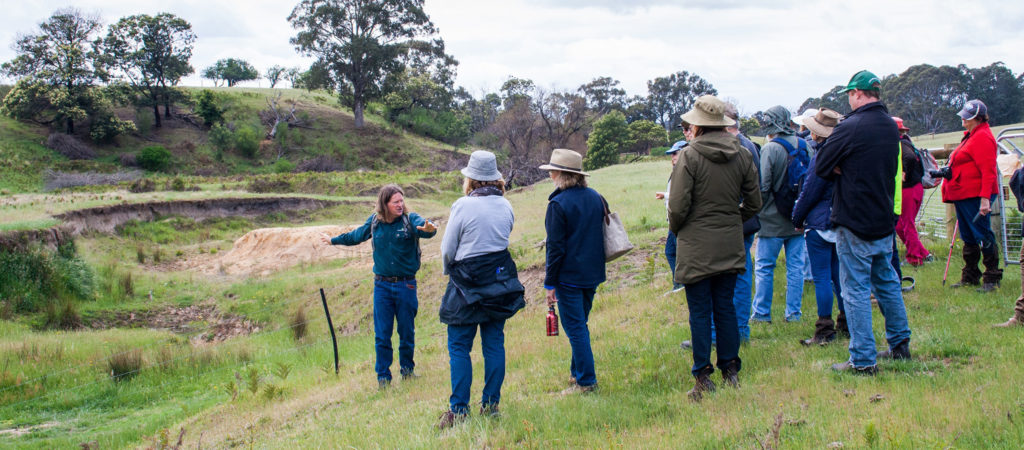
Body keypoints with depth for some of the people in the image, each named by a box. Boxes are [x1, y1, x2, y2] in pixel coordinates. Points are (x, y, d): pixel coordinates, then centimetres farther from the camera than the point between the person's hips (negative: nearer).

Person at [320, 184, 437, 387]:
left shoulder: (410, 220, -8)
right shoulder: (374, 222, 3)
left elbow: (423, 227, -31)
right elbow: (356, 236, 23)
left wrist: (429, 228, -56)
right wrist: (334, 240, 37)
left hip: (406, 285, -2)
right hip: (382, 285, 2)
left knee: (407, 332, 7)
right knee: (382, 334, 1)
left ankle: (407, 369, 27)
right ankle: (383, 376, 10)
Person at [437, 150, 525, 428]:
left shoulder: (463, 206, -13)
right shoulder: (506, 206, 2)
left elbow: (448, 249, -6)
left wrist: (449, 271, 13)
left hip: (467, 282, -5)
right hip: (500, 279, 5)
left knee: (459, 347, 1)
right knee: (494, 343, 10)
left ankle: (459, 409, -1)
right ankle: (491, 404, 13)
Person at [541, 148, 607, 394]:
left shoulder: (558, 204, -15)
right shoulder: (596, 198, 7)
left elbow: (556, 247, -15)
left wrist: (549, 283, -9)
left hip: (568, 275, -7)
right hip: (593, 273, 7)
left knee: (575, 328, -1)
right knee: (580, 325, 19)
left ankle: (585, 381, 1)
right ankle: (577, 372, 28)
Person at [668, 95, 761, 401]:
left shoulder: (690, 157, -13)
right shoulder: (742, 156, 3)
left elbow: (678, 206, -14)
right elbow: (754, 202, 8)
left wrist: (677, 229, 5)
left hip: (696, 247, -4)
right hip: (731, 246, 4)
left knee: (700, 312, 1)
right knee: (725, 307, 13)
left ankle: (703, 376, 4)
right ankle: (731, 370, 16)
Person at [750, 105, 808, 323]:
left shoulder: (770, 149, -15)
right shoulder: (802, 145, 3)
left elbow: (763, 186, -16)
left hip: (773, 219, -5)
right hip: (798, 219, 5)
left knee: (764, 267, 5)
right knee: (795, 265, 10)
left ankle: (762, 312, 9)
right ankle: (793, 312, 13)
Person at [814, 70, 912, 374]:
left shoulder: (851, 127, -17)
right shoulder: (891, 127, 8)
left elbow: (821, 168, -12)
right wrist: (848, 171, 1)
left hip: (855, 223, -8)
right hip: (885, 220, 8)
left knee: (856, 289, -2)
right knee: (887, 282, 20)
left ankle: (863, 360, -1)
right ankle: (900, 345, 29)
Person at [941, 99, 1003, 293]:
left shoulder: (983, 137, -13)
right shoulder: (971, 136, 19)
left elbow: (988, 171, -20)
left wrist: (985, 198, -26)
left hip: (975, 195, -10)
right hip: (963, 195, 10)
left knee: (982, 236, -6)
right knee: (969, 237, 14)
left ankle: (992, 277, 0)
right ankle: (970, 277, 20)